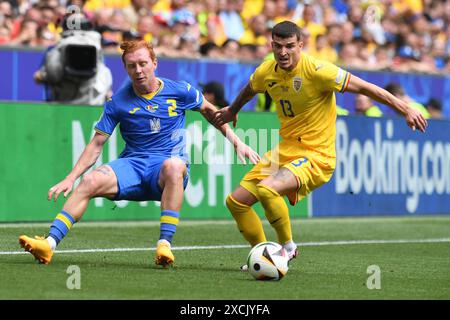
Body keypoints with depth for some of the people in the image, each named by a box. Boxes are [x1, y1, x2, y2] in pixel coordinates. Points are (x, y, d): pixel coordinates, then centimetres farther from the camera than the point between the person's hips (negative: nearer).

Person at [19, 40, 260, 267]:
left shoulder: (179, 91, 0)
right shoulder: (118, 102, 2)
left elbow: (209, 111, 18)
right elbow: (96, 144, 5)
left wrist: (236, 142, 13)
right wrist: (71, 178, -4)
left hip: (167, 165, -1)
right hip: (132, 165, 2)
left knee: (173, 166, -40)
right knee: (90, 182, -27)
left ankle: (165, 243, -39)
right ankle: (50, 243, -33)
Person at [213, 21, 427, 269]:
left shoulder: (316, 71, -19)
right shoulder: (266, 72, 0)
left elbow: (365, 88, -15)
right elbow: (249, 90, 26)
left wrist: (406, 110, -16)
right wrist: (232, 111, 45)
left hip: (316, 156, -7)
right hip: (285, 150, 7)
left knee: (266, 190, -31)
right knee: (236, 201, 1)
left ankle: (287, 247, -8)